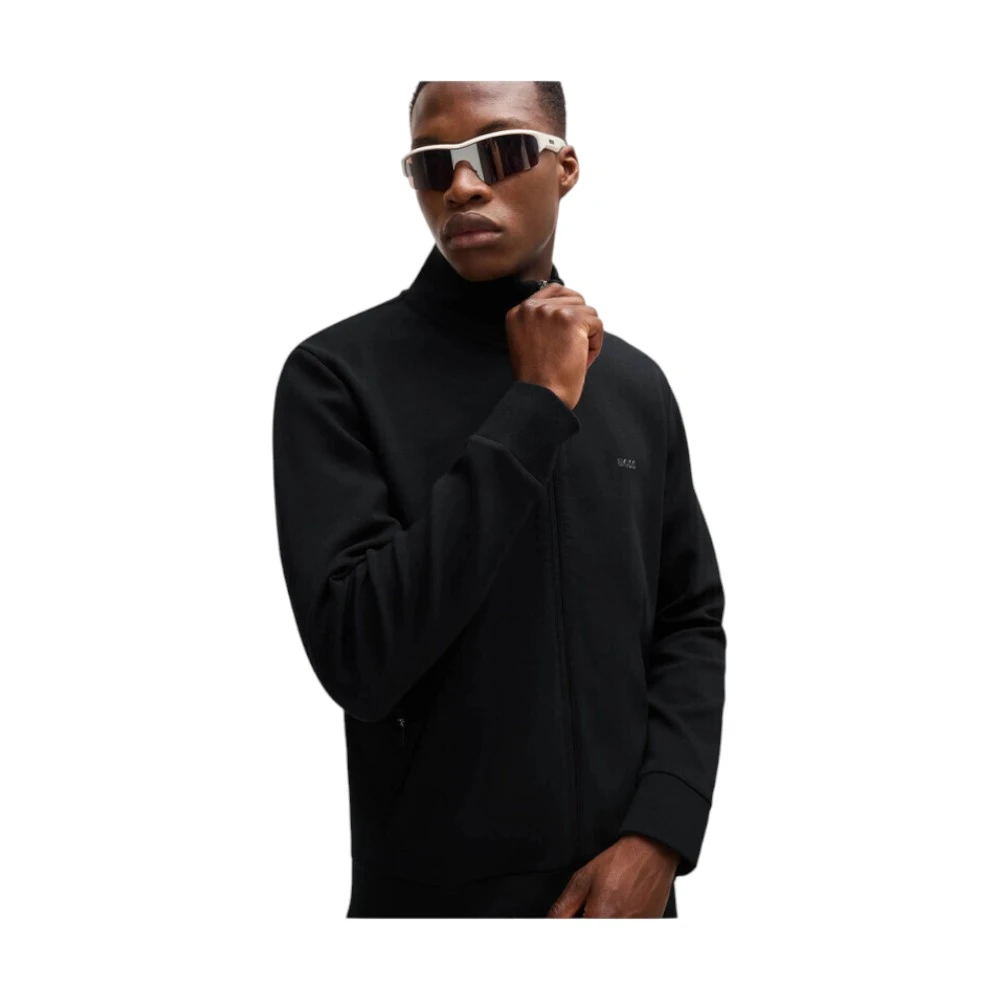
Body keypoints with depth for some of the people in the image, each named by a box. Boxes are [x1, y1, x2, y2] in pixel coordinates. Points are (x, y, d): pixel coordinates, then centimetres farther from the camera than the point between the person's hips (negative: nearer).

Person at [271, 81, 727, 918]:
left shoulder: (636, 384, 3)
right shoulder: (337, 376, -12)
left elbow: (691, 621, 5)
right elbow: (358, 655, -22)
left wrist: (659, 834, -10)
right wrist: (535, 408, -21)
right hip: (436, 892, -3)